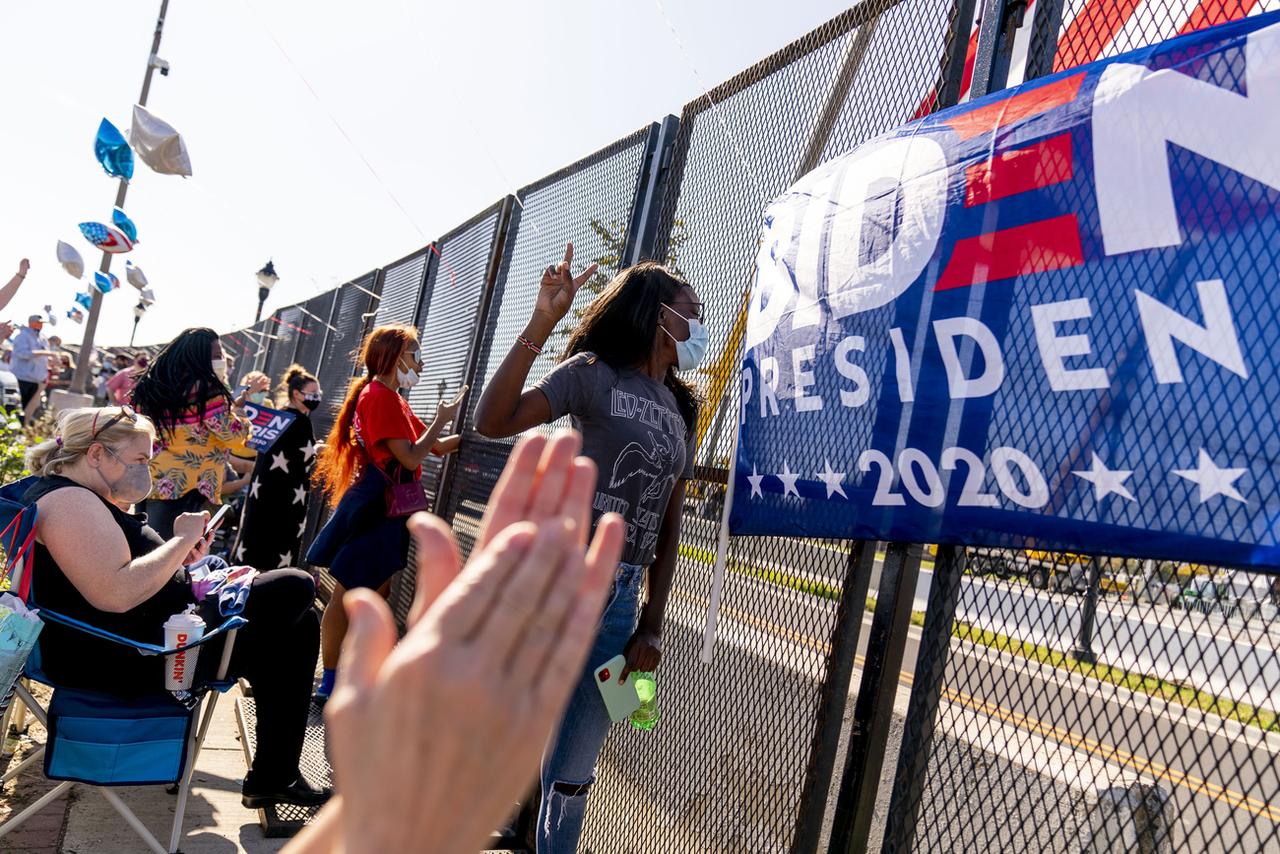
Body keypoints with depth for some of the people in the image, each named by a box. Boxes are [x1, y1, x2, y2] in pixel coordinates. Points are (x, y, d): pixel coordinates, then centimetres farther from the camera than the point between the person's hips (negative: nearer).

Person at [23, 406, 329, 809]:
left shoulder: (89, 498, 17)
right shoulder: (67, 500, -17)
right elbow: (115, 594, -30)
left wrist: (180, 556, 8)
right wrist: (182, 540, -18)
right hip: (125, 658, -12)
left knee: (297, 625, 12)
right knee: (295, 588, -13)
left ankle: (276, 776, 13)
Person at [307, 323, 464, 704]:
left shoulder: (392, 399, 17)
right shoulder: (380, 397, -14)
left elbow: (436, 446, 18)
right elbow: (411, 458, -20)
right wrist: (441, 419, -11)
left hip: (386, 510, 10)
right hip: (372, 509, -10)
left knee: (377, 593, 14)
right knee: (347, 595, -2)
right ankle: (329, 683, 6)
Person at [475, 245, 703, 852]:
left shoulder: (680, 412, 17)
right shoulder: (594, 372, -1)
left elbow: (668, 532, 16)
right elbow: (492, 422, -15)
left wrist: (651, 625, 11)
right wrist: (541, 324, -20)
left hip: (619, 604, 6)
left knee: (570, 776, 13)